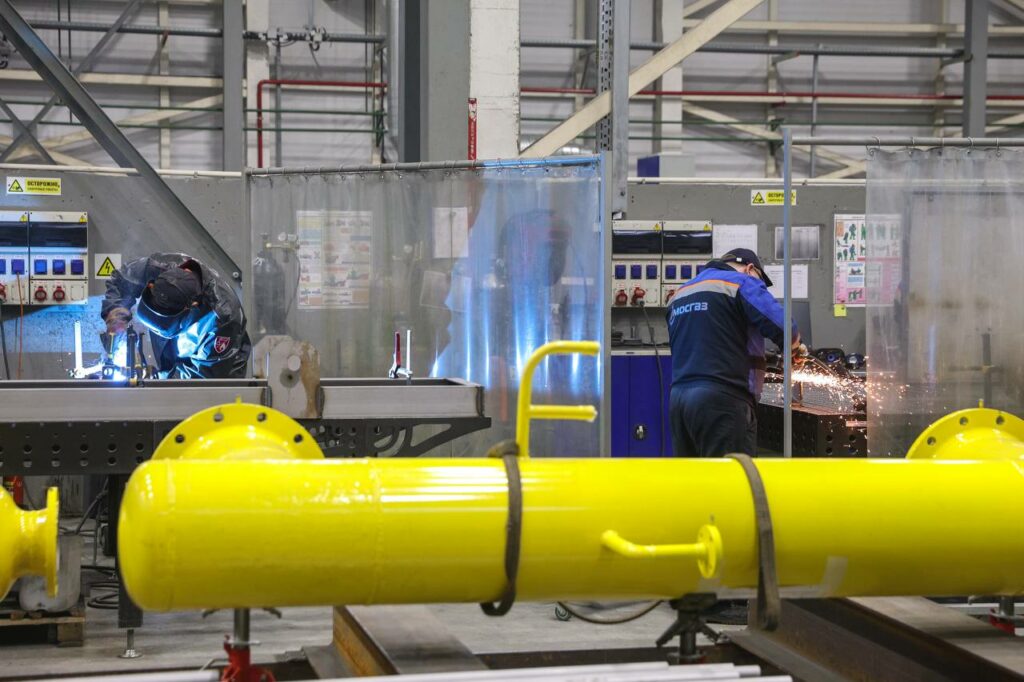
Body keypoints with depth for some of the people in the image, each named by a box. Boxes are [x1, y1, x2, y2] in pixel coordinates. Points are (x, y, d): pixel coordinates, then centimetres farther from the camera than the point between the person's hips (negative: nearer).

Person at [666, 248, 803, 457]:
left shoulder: (681, 293, 22)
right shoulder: (742, 284, -1)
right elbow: (782, 327, -12)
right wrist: (794, 347, 9)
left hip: (679, 396, 8)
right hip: (722, 400, -8)